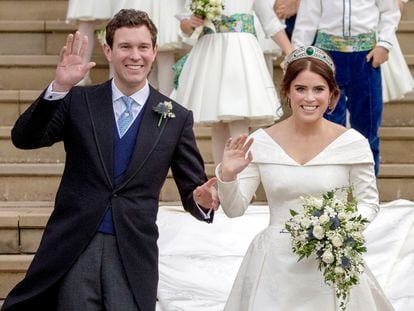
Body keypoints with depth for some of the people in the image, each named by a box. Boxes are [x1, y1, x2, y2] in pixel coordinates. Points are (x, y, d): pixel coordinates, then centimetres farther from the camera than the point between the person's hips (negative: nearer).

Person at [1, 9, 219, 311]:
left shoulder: (176, 118, 6)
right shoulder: (78, 101, 6)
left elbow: (192, 190, 8)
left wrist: (202, 199, -17)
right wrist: (59, 87, -19)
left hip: (133, 253, 0)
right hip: (73, 248, 0)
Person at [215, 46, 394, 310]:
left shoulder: (353, 143, -6)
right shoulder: (261, 142, -3)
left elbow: (369, 202, 3)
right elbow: (234, 209, 0)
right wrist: (228, 175, -18)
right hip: (276, 264, 1)